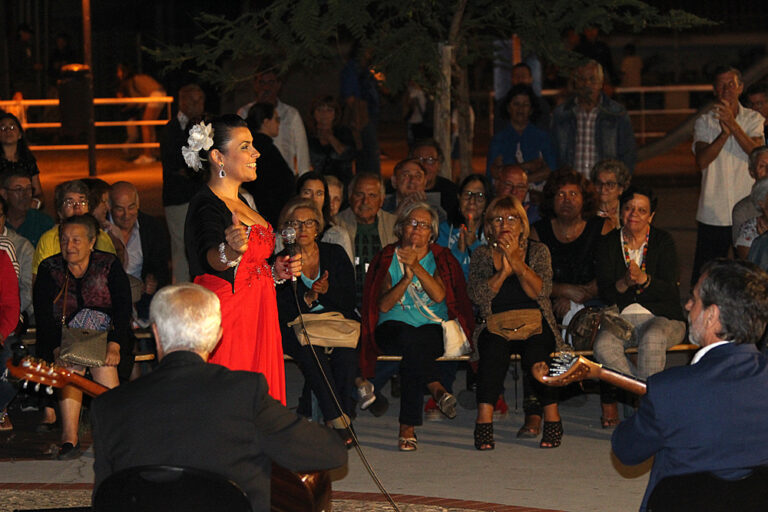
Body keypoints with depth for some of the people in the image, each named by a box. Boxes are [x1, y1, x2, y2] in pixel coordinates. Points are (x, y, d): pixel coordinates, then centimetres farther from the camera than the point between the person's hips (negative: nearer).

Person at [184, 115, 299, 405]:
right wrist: (231, 250, -54)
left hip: (255, 321, 9)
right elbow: (212, 259, -32)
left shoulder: (239, 204, 17)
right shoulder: (206, 205, -12)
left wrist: (276, 271, 11)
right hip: (226, 322, -9)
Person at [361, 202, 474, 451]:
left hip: (432, 329, 1)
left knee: (414, 351, -36)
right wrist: (406, 279, -13)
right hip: (393, 326, -1)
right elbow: (383, 305, 0)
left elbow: (439, 295, -6)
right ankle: (437, 389, -39)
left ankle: (408, 427, -34)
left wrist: (417, 266, -12)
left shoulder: (440, 258, 15)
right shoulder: (389, 258, 13)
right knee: (411, 339, -39)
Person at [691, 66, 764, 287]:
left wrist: (733, 125, -21)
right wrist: (724, 134, -24)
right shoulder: (704, 122, 3)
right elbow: (702, 160, -11)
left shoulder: (753, 119, 5)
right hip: (712, 213, 0)